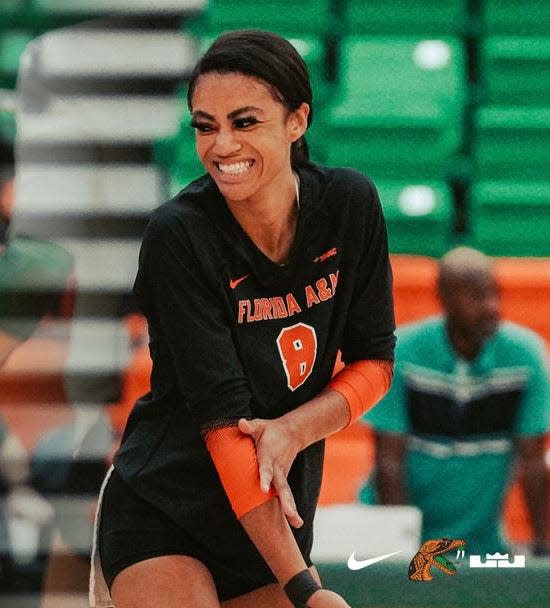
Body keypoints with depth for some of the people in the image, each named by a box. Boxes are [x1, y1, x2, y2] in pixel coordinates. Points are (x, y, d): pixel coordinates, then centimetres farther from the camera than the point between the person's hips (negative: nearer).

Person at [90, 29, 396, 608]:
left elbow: (374, 361, 3)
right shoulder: (178, 235, -19)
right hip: (162, 519, -4)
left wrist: (293, 429, -18)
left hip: (282, 515, 4)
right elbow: (222, 417, -21)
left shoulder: (350, 205, -6)